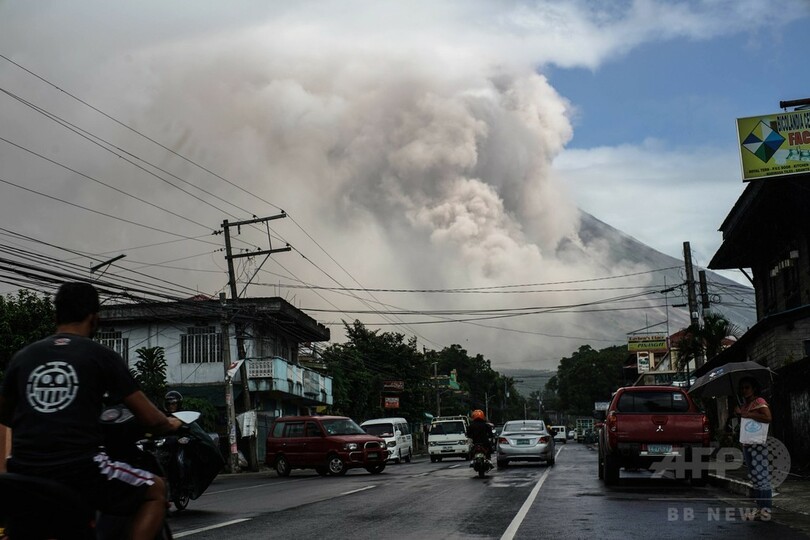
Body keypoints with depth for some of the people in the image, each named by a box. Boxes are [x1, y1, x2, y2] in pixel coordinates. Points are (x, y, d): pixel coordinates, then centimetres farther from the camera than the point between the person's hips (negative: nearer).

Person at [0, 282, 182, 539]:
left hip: (24, 471, 5)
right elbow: (149, 418, 0)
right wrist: (170, 424, 23)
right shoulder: (102, 356, 0)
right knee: (155, 491, 15)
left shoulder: (22, 356, 11)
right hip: (79, 469, -5)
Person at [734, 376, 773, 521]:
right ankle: (759, 508, 16)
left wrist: (748, 414, -19)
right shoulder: (745, 404, 18)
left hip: (758, 444, -9)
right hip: (746, 444, 9)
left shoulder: (759, 402, -7)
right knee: (754, 477, 11)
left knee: (761, 475, -9)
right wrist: (739, 413, 4)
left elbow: (768, 417, -22)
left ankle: (766, 510, -7)